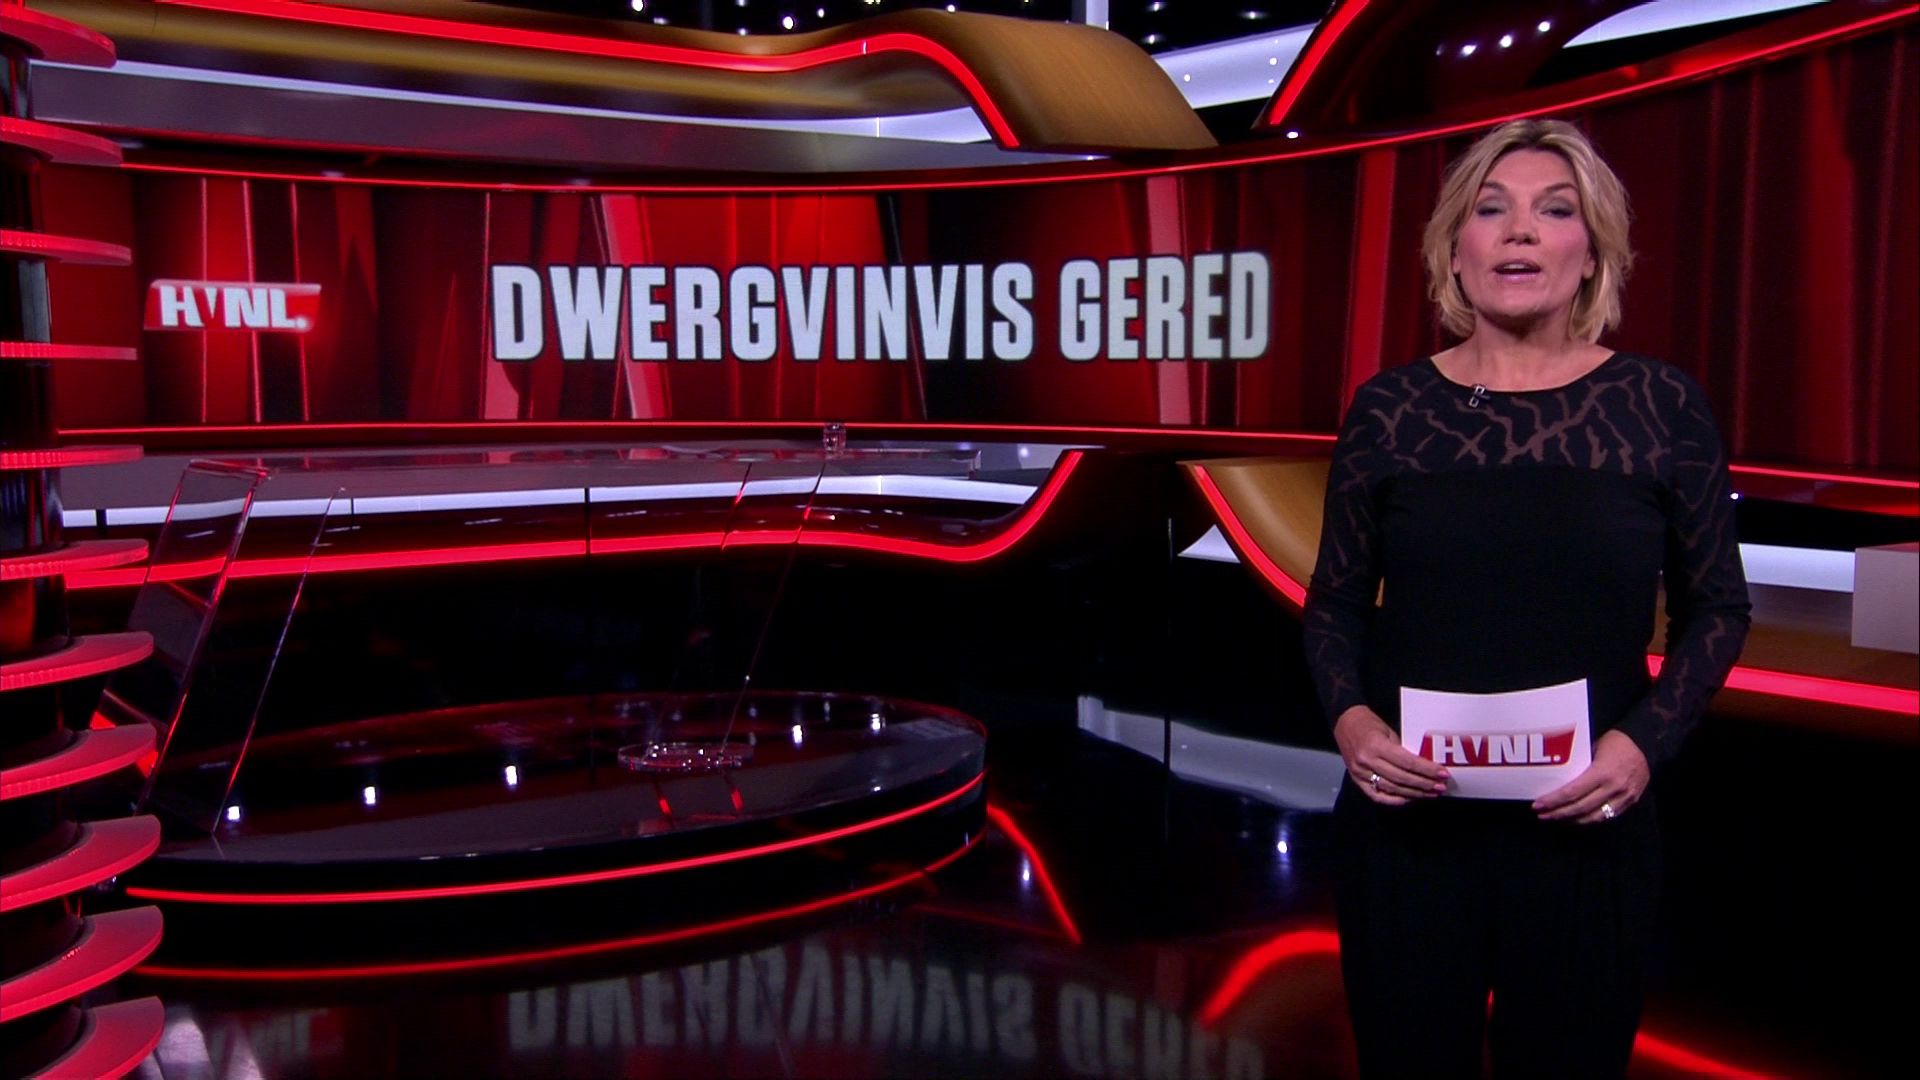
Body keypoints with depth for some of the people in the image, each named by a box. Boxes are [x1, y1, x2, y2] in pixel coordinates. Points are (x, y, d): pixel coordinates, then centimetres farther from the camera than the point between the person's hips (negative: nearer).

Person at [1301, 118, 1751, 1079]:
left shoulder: (1662, 408, -2)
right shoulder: (1388, 408, -1)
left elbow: (1717, 609, 4)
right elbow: (1335, 602, 6)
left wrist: (1647, 740, -11)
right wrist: (1349, 716, -12)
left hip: (1584, 827, 0)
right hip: (1406, 818, 1)